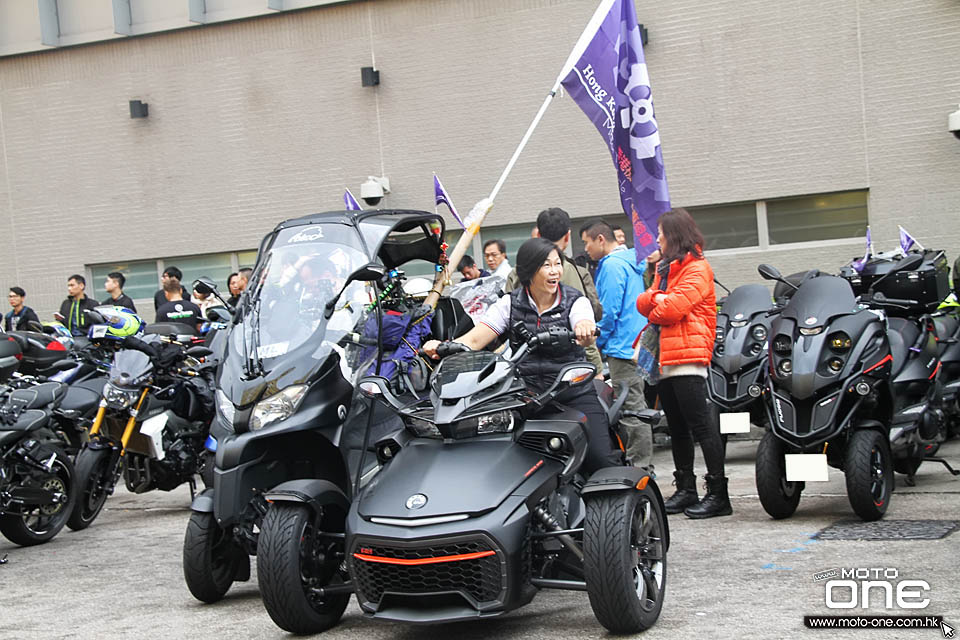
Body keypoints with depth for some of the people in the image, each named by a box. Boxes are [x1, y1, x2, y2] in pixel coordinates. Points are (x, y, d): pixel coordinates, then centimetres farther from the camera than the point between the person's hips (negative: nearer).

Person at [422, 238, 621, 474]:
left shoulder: (575, 301, 2)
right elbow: (474, 339, -3)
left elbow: (585, 337, -19)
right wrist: (442, 346, -25)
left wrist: (585, 329, -45)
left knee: (600, 458, -15)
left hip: (574, 392, -1)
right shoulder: (509, 304, 7)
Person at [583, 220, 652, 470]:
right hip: (637, 345, 10)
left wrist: (594, 343, -4)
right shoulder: (631, 261, 17)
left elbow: (609, 312, -16)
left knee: (631, 409, -7)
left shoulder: (611, 265, -12)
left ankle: (638, 465, -5)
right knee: (636, 407, 13)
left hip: (622, 346, -10)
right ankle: (644, 463, 18)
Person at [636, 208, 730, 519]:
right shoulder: (665, 268, 23)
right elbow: (643, 303, 13)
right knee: (677, 428, 13)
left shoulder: (697, 267, -5)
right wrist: (657, 298, -6)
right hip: (664, 360, 9)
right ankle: (686, 490, 20)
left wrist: (656, 310, 1)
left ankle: (718, 493, -9)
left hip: (687, 356, -9)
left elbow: (675, 307, -17)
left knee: (701, 426, -10)